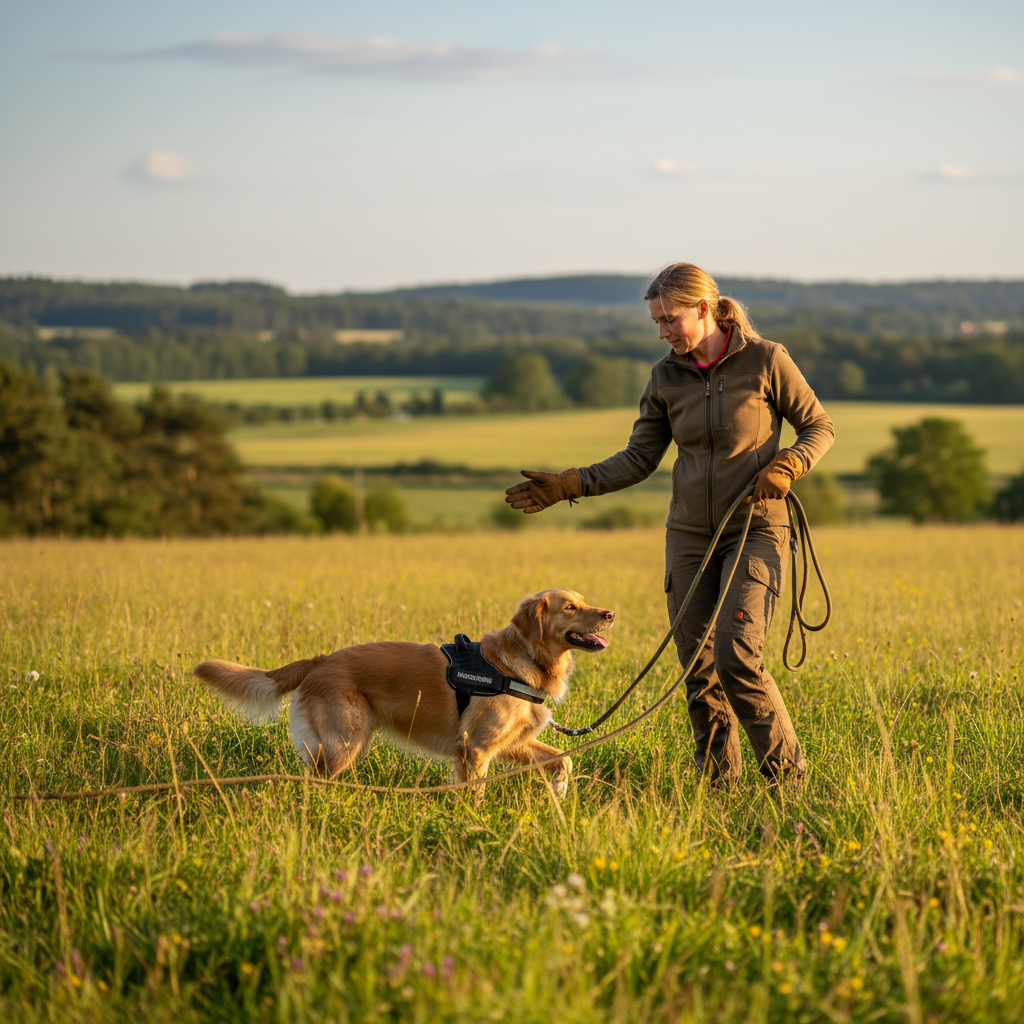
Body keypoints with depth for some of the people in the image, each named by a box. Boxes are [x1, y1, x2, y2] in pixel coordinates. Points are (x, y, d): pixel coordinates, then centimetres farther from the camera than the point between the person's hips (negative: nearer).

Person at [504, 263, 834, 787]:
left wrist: (788, 465, -18)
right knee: (699, 669, 2)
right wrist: (569, 484, -6)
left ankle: (787, 769, 2)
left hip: (755, 532, -4)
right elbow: (638, 459, 5)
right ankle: (718, 784, 14)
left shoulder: (766, 360, -9)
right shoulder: (666, 376, 3)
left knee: (737, 660, -17)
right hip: (689, 535, 5)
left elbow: (819, 426, 2)